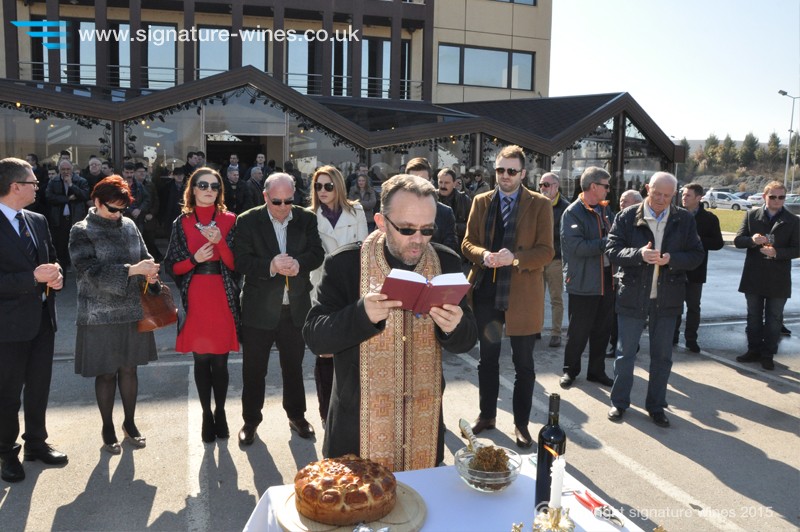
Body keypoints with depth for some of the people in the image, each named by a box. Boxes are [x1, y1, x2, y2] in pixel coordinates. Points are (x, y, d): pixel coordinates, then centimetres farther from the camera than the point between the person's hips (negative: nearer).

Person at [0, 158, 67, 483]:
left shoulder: (38, 221, 8)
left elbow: (51, 258, 16)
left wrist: (56, 274, -5)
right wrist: (34, 277, -26)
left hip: (43, 318, 7)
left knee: (39, 387, 18)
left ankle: (36, 443, 35)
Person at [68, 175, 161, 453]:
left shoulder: (129, 225, 4)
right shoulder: (82, 232, -6)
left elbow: (144, 257, 13)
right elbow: (92, 271, -17)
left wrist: (149, 274, -10)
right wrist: (132, 270, -26)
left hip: (132, 312, 3)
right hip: (100, 316, -3)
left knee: (129, 368, 13)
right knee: (106, 373, 8)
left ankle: (130, 422, 30)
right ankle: (108, 428, 26)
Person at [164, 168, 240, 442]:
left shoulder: (230, 220, 3)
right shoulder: (182, 223, 5)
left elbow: (235, 264, -2)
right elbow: (172, 267, 5)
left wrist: (220, 241, -17)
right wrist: (194, 259, -13)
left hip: (224, 298, 0)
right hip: (195, 299, 1)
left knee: (220, 360, 2)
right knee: (201, 360, 4)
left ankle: (220, 412, 20)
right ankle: (207, 415, 19)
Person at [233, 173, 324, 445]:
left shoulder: (306, 219, 1)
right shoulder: (248, 221, -6)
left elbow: (317, 253, -3)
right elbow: (241, 260, -13)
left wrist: (298, 263, -24)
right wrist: (271, 266, -29)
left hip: (296, 307, 2)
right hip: (259, 308, -2)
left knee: (294, 365, 17)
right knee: (254, 368, 10)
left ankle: (297, 415, 35)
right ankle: (250, 420, 28)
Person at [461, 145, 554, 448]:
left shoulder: (540, 204, -3)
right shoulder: (481, 202, 7)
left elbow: (546, 251, -8)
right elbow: (468, 242, 5)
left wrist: (514, 258, -24)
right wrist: (483, 255, -17)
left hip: (522, 294, -3)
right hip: (486, 291, 3)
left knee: (523, 363, 8)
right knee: (487, 358, 16)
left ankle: (521, 423, 24)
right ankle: (487, 414, 34)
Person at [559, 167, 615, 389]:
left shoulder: (605, 209, 10)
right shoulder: (573, 212, -13)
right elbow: (576, 246, -23)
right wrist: (606, 243, -20)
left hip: (606, 278, 7)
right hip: (583, 281, -7)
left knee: (602, 330, 15)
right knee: (579, 331, 5)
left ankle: (597, 370, 29)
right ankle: (570, 370, 22)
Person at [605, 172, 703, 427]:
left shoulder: (684, 219, 2)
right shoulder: (627, 217, -4)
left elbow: (696, 255, 1)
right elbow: (612, 250, -8)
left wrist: (672, 259, -18)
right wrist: (639, 254, -25)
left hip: (667, 298, 2)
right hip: (632, 296, -2)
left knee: (662, 356, 12)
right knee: (626, 353, 8)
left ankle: (656, 406, 26)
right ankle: (619, 402, 23)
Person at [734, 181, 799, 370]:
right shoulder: (751, 215, 3)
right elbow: (738, 240, 0)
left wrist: (776, 252, -21)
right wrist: (752, 240, -20)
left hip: (778, 280, -1)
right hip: (754, 277, 2)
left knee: (774, 319, 7)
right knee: (753, 317, 13)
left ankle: (768, 354, 17)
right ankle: (754, 350, 26)